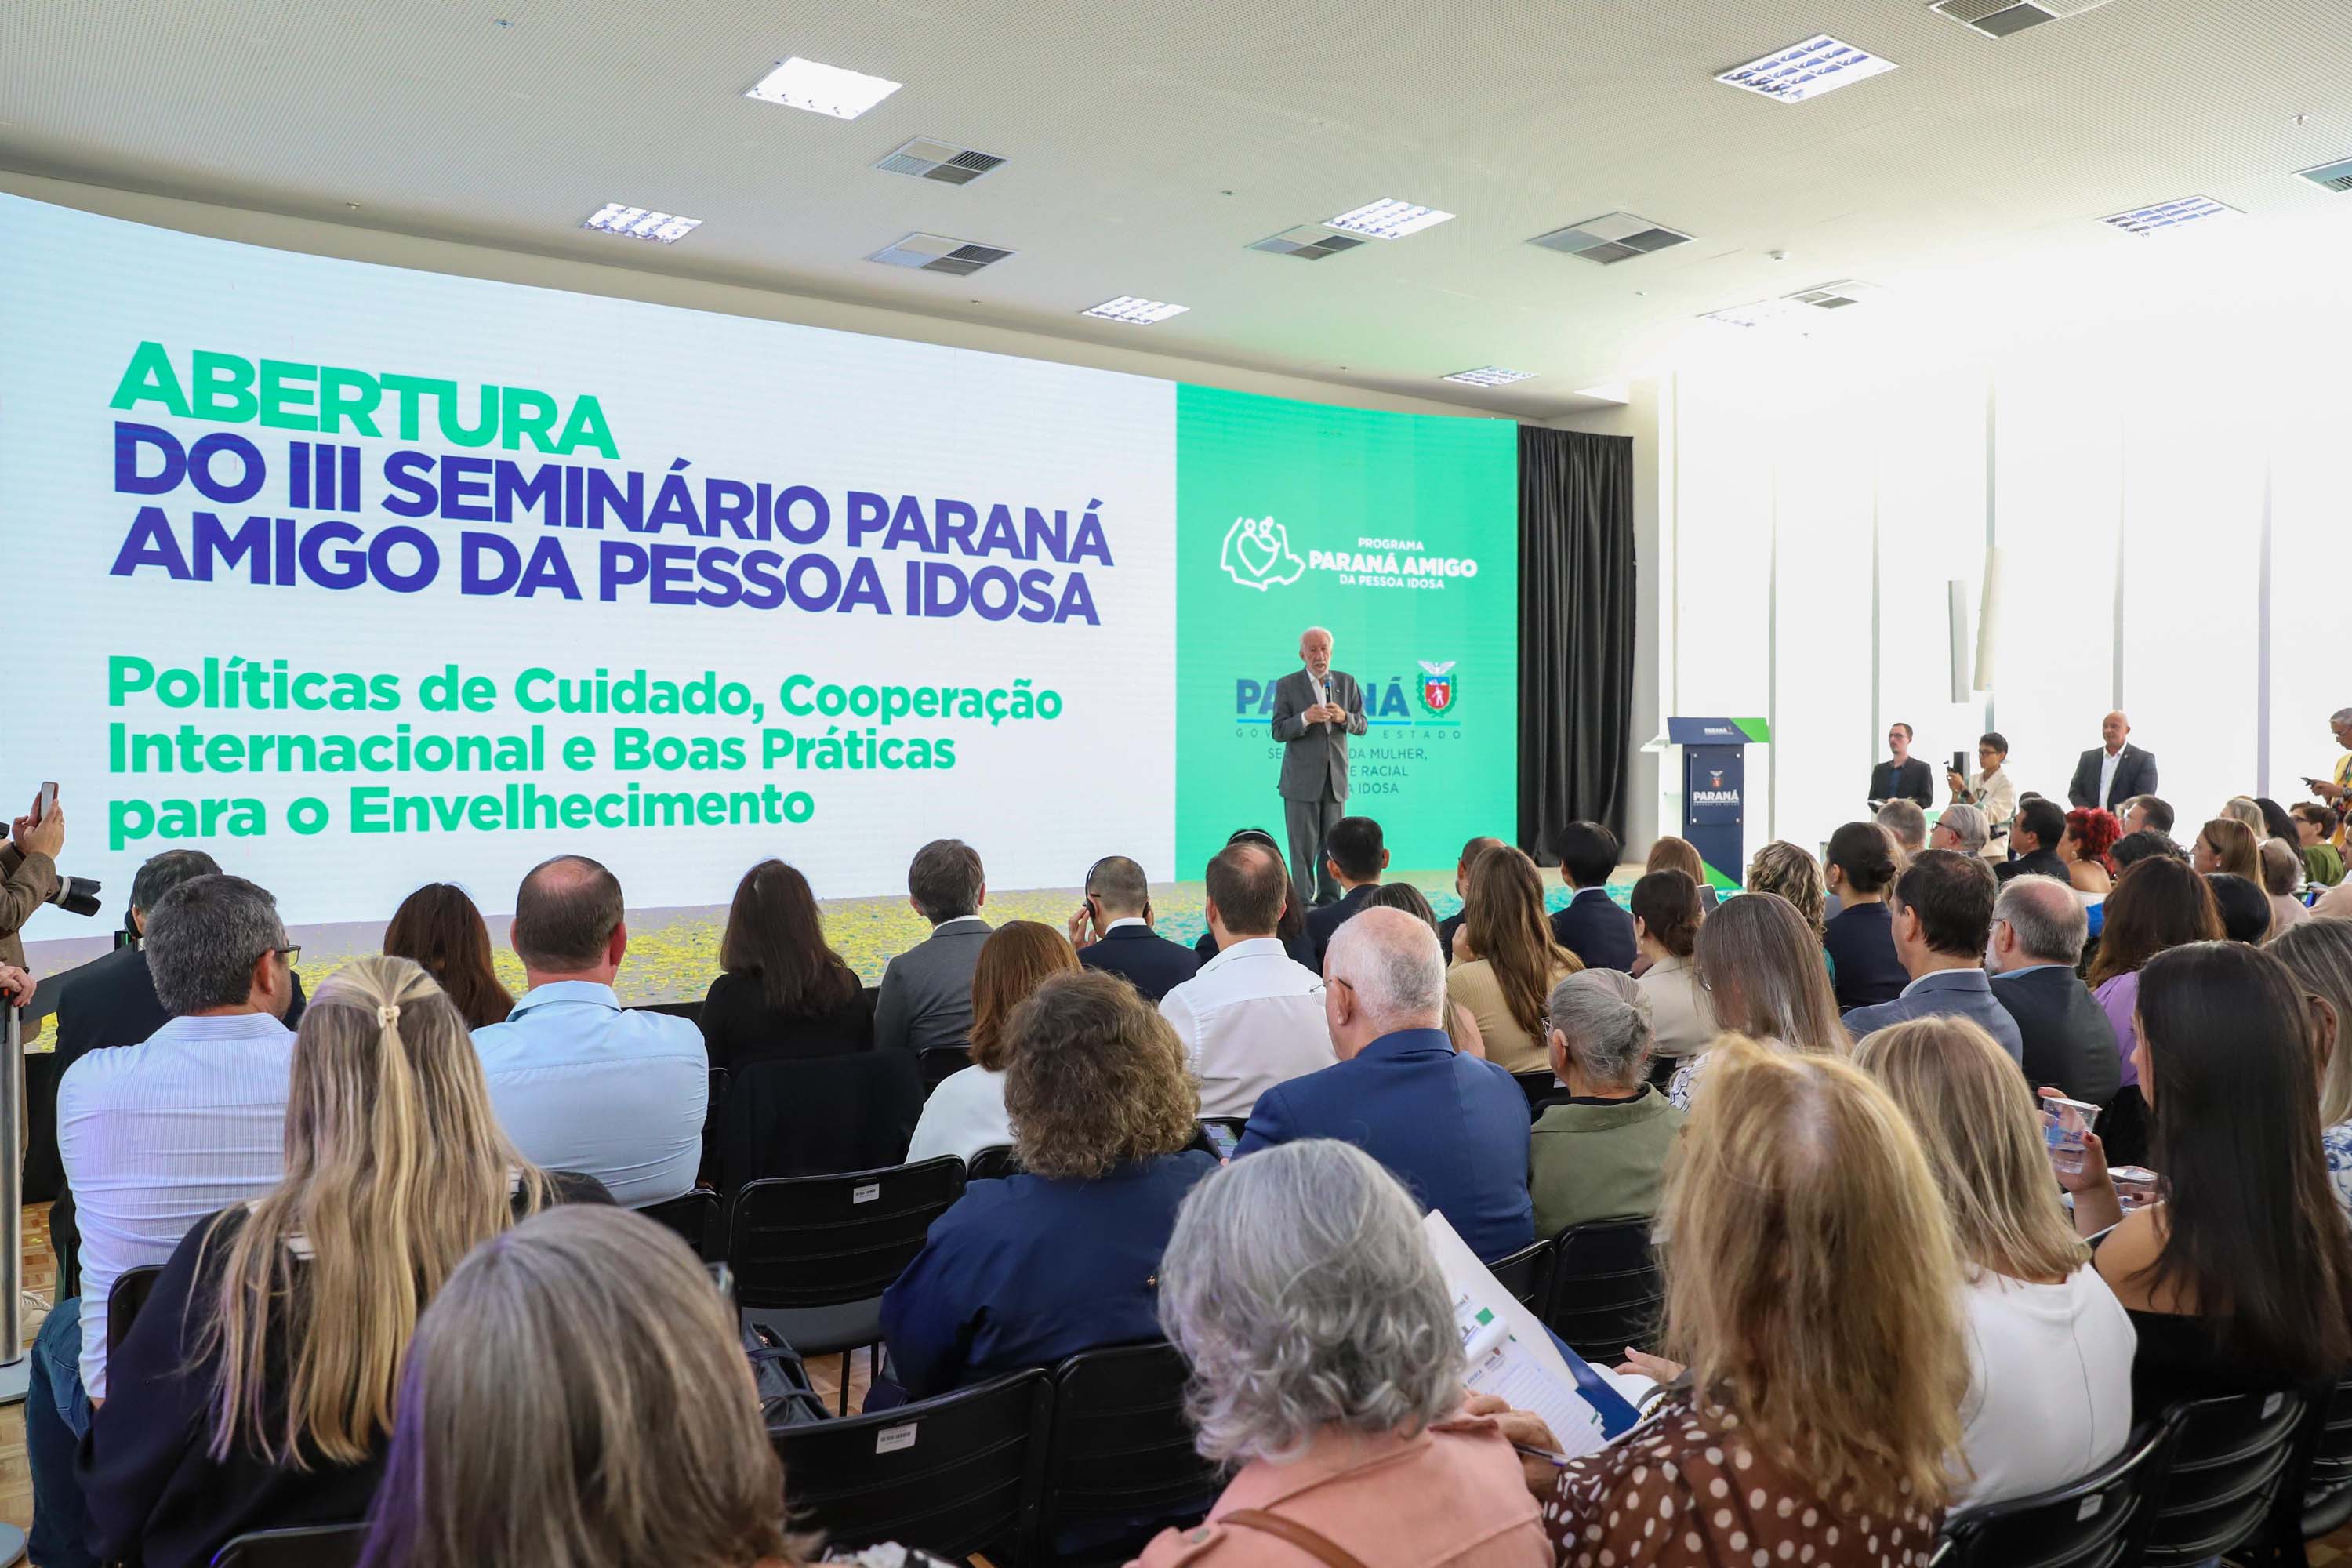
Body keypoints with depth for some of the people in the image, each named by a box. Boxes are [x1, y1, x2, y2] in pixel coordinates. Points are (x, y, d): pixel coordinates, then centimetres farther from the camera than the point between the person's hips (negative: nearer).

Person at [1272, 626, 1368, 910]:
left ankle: (1330, 902, 15)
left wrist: (1344, 717, -13)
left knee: (1332, 845, 8)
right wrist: (1305, 719, -23)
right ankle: (1304, 903, 5)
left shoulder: (1347, 682, 9)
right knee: (1303, 847, -2)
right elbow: (1279, 732, -5)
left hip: (1336, 779, 3)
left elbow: (1362, 725, 9)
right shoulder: (1287, 685, 0)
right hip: (1302, 780, -3)